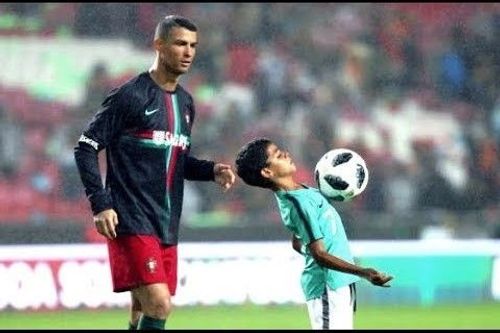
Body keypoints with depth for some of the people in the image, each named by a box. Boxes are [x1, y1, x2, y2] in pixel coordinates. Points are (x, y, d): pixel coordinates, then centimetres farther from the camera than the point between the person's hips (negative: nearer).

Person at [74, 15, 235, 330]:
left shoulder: (185, 102, 15)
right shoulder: (130, 96, -8)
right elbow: (86, 148, -7)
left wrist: (211, 171, 6)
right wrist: (100, 204, -15)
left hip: (167, 227, 8)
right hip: (131, 223, -8)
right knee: (159, 305, -19)